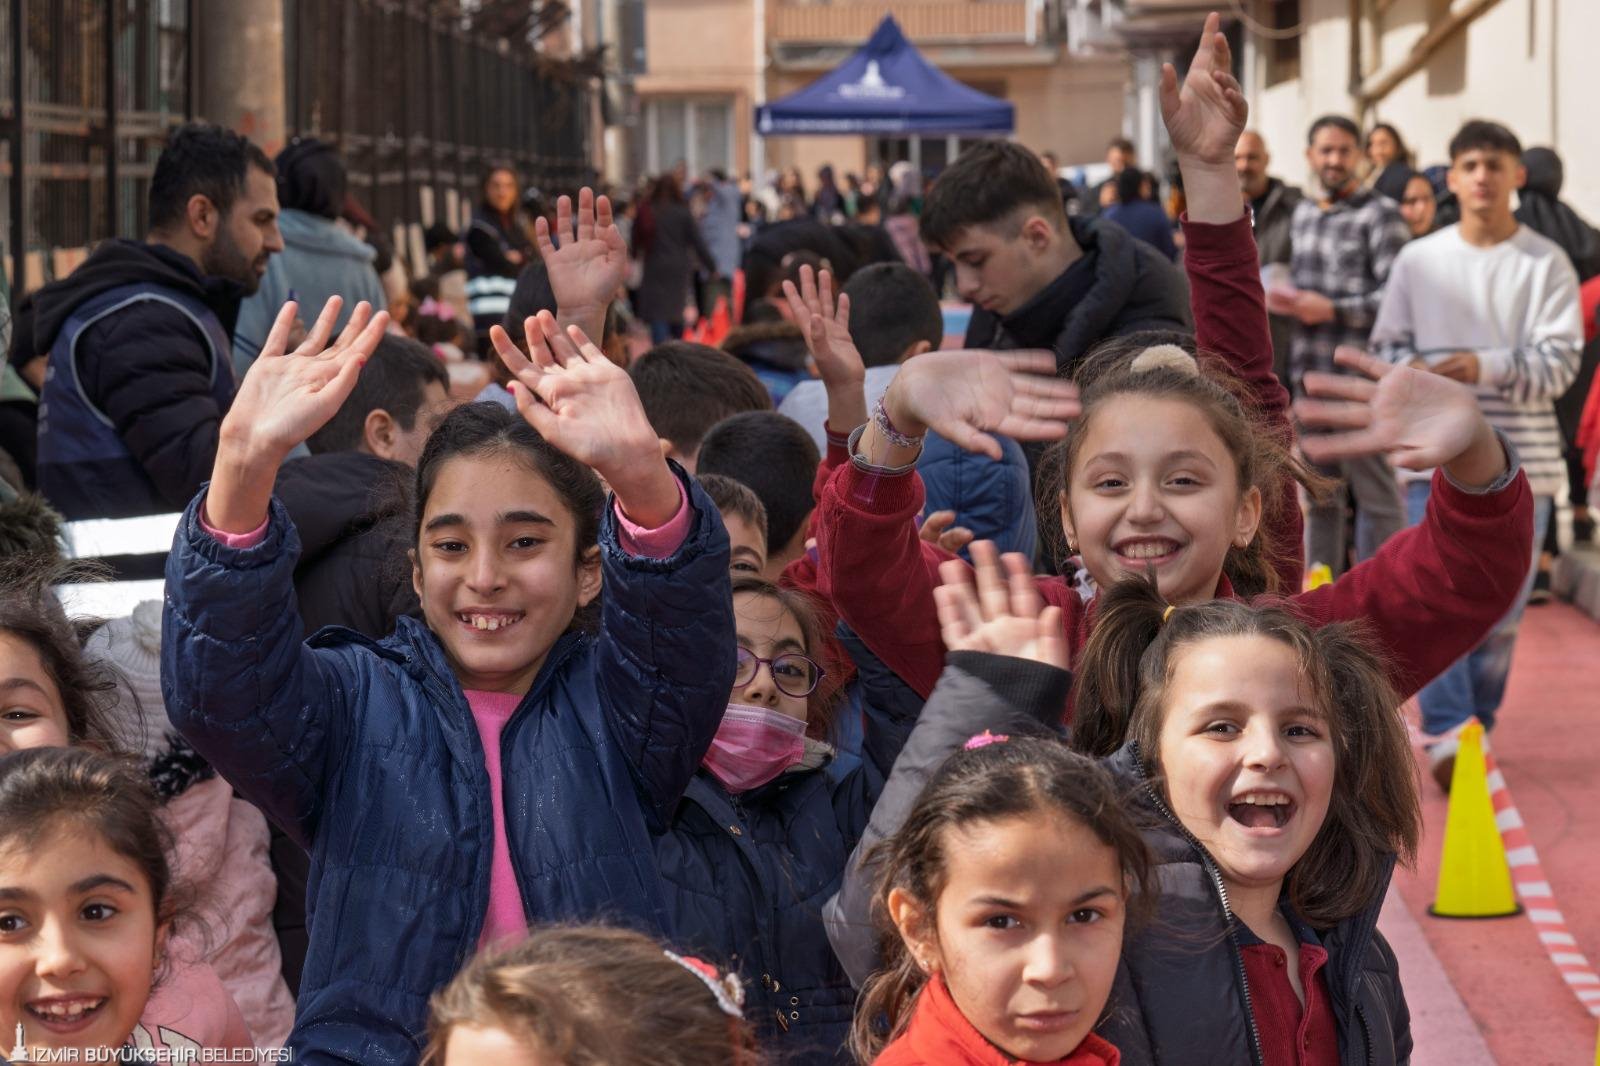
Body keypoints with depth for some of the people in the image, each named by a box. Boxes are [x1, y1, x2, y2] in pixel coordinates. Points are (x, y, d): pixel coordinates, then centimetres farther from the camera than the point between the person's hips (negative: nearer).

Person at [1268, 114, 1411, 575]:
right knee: (1317, 495, 13)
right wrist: (1285, 298, 7)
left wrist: (1332, 309, -15)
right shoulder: (1303, 214, 17)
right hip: (1309, 376, 7)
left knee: (1376, 493, -2)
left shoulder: (1380, 214, -5)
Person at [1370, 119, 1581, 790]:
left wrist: (1485, 367, -22)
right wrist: (1410, 371, -14)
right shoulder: (1418, 260, 5)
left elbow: (1560, 362, -6)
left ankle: (1476, 729, 22)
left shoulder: (1546, 264, 1)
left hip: (1519, 460, 0)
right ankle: (1447, 735, -17)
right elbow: (1385, 347, 9)